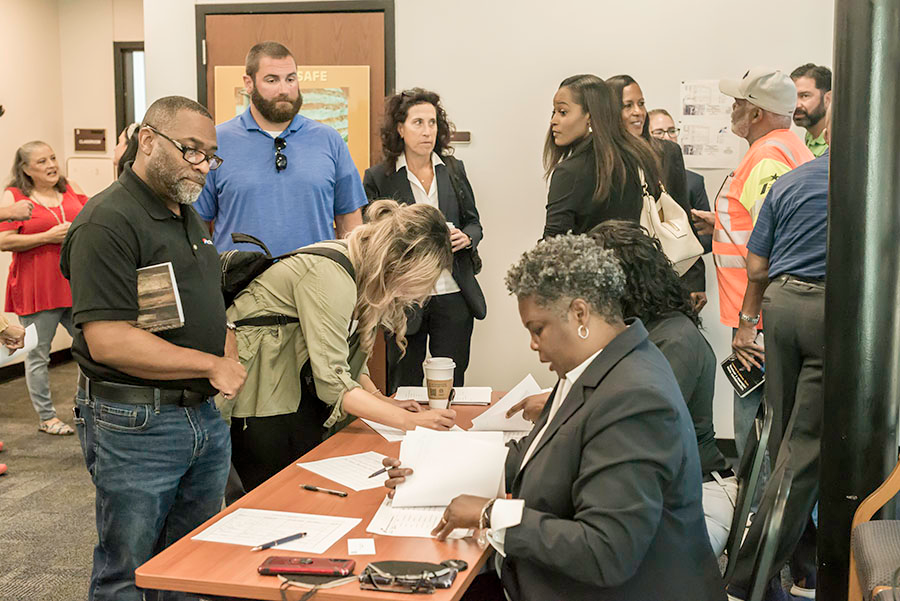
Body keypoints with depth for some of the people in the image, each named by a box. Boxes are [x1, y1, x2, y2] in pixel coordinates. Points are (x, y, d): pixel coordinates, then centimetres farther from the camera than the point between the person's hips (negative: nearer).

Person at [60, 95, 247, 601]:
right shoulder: (108, 223, -16)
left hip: (205, 415, 9)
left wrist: (230, 358, 1)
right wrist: (212, 365, -18)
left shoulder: (191, 217, 14)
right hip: (135, 425, -8)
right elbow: (108, 341, -25)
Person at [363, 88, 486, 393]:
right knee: (404, 388, 7)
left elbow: (474, 223, 16)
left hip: (454, 297, 3)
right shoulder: (379, 177, -1)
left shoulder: (454, 169, 9)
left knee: (451, 388, 7)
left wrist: (466, 238, -6)